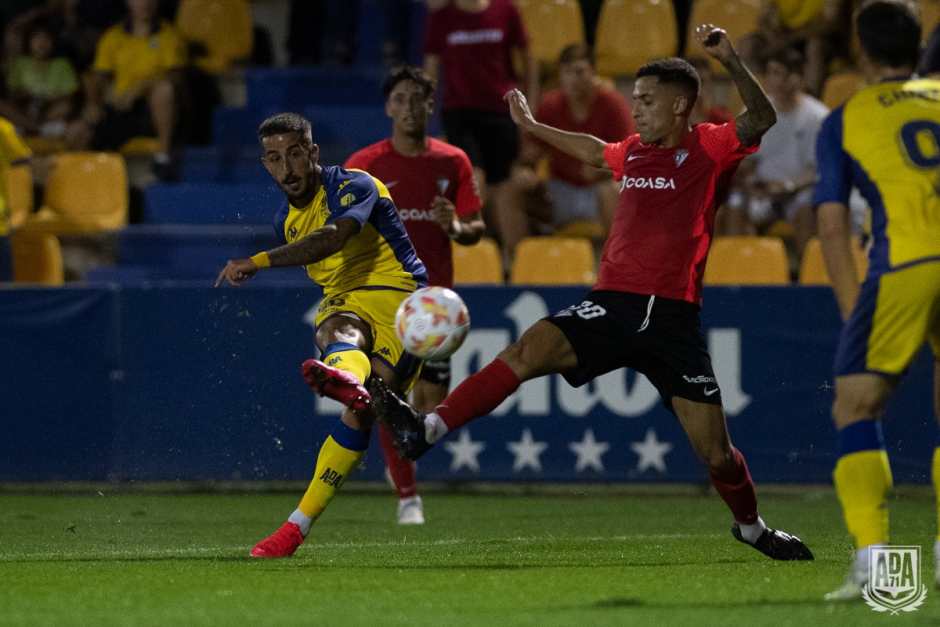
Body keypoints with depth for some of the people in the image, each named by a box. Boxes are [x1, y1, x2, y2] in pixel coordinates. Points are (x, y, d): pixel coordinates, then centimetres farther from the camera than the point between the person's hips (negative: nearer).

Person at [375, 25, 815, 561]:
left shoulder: (708, 149, 0)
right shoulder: (632, 154, 16)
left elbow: (762, 120, -19)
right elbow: (593, 150, 41)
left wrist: (732, 63, -33)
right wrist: (532, 126, 50)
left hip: (674, 317, -3)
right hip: (614, 305, 4)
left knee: (716, 452, -2)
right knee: (531, 349, -23)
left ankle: (751, 526, 27)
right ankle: (427, 431, -32)